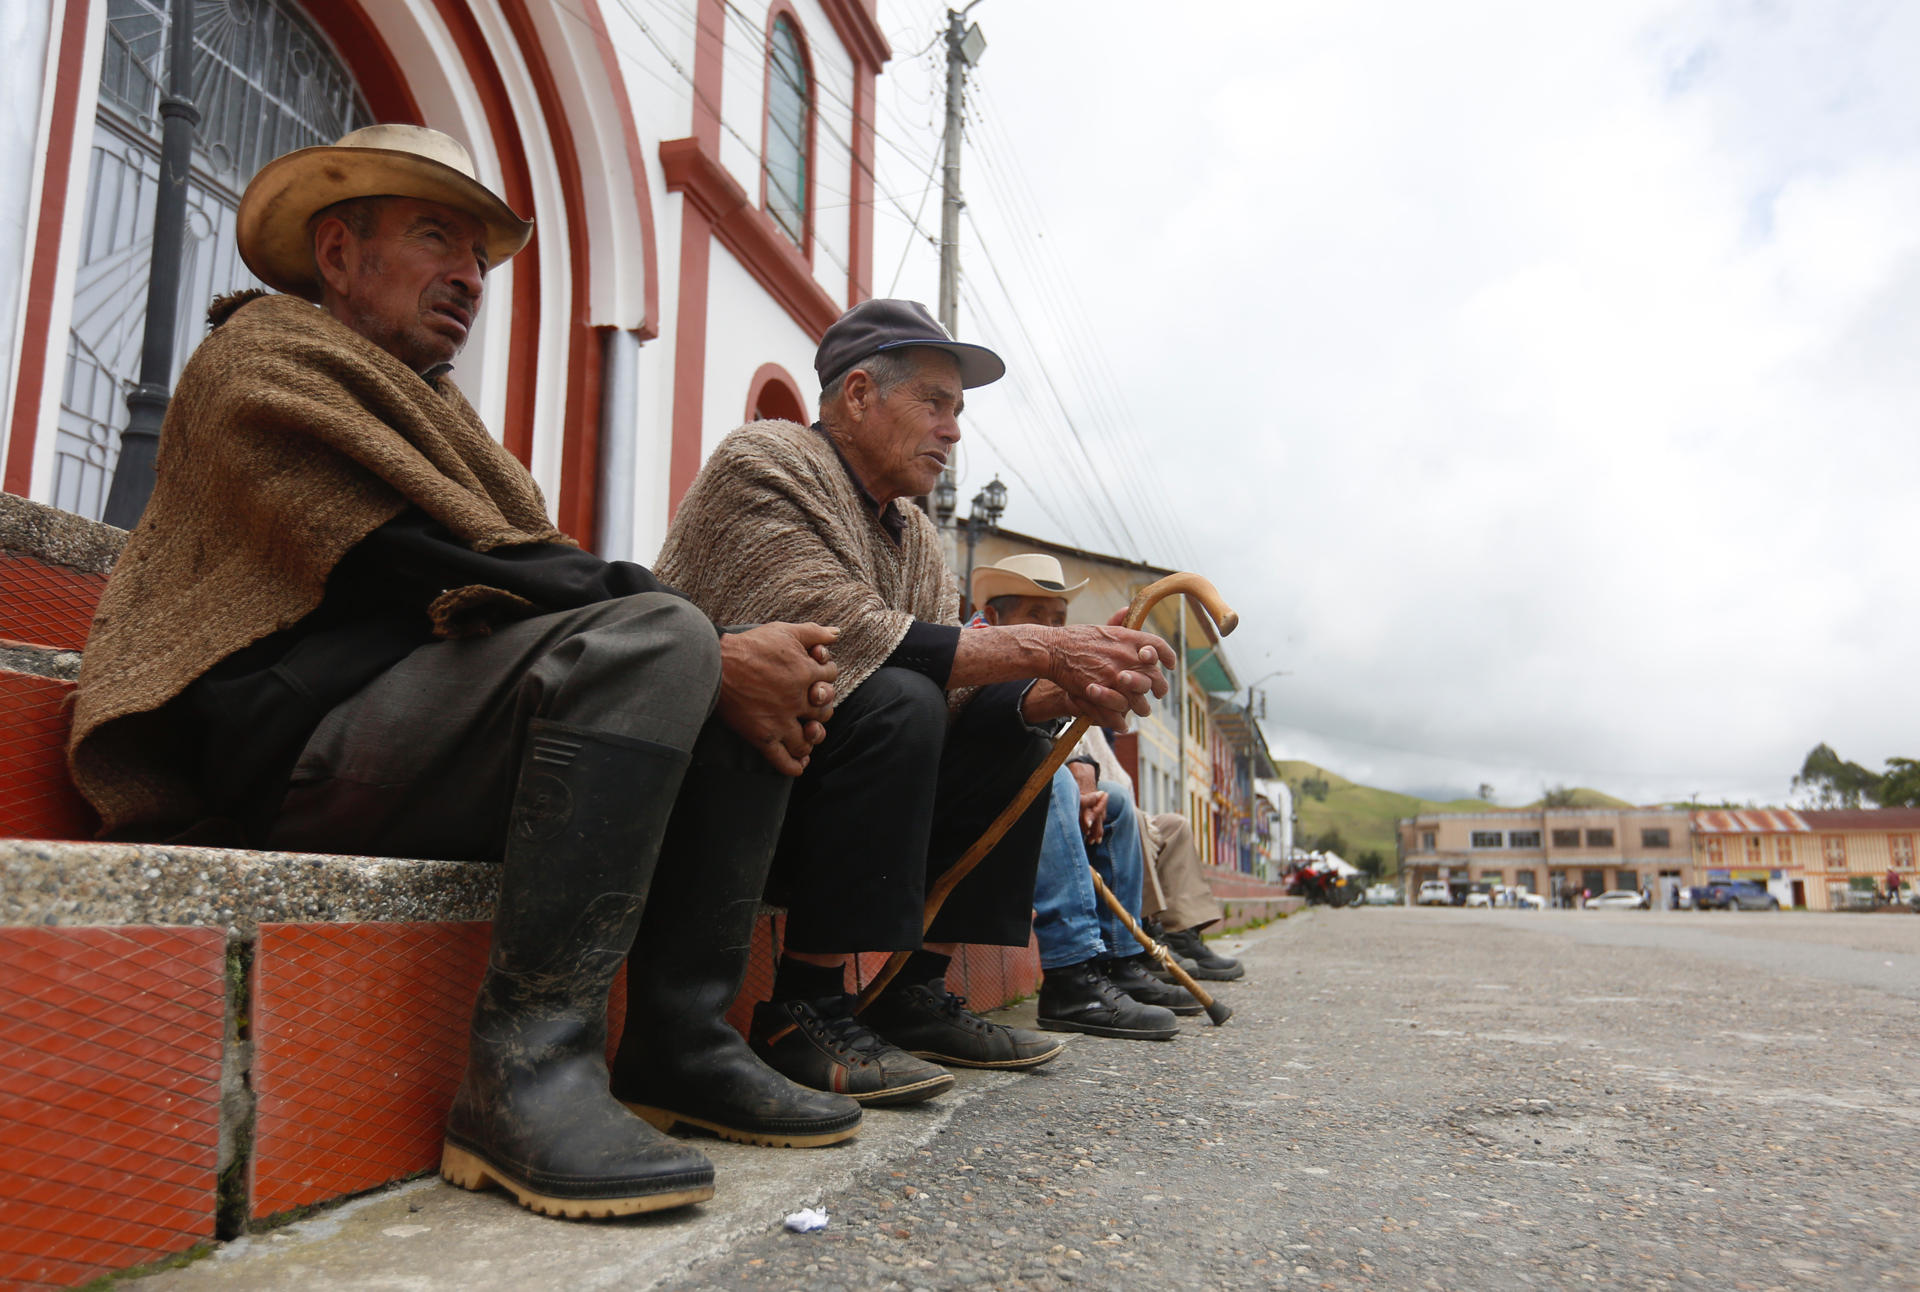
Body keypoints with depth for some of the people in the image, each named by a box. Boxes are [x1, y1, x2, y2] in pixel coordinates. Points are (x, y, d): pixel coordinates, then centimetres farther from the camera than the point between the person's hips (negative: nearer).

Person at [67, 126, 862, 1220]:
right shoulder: (266, 354, 2)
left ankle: (682, 1045, -4)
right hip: (299, 745, -9)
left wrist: (724, 656, -6)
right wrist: (707, 653, -17)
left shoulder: (431, 405, 28)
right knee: (653, 637, -29)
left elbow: (548, 578, 13)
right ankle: (527, 1070, -28)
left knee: (769, 685, 2)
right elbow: (454, 576, -14)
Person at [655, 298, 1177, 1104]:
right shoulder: (763, 462, -12)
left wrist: (1064, 693, -19)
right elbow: (845, 637, -27)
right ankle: (803, 1009, -21)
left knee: (1013, 727, 1)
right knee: (894, 702, -30)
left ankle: (917, 995, 1)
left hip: (813, 772, 9)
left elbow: (950, 675, 1)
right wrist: (1042, 649, -26)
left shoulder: (912, 530, 13)